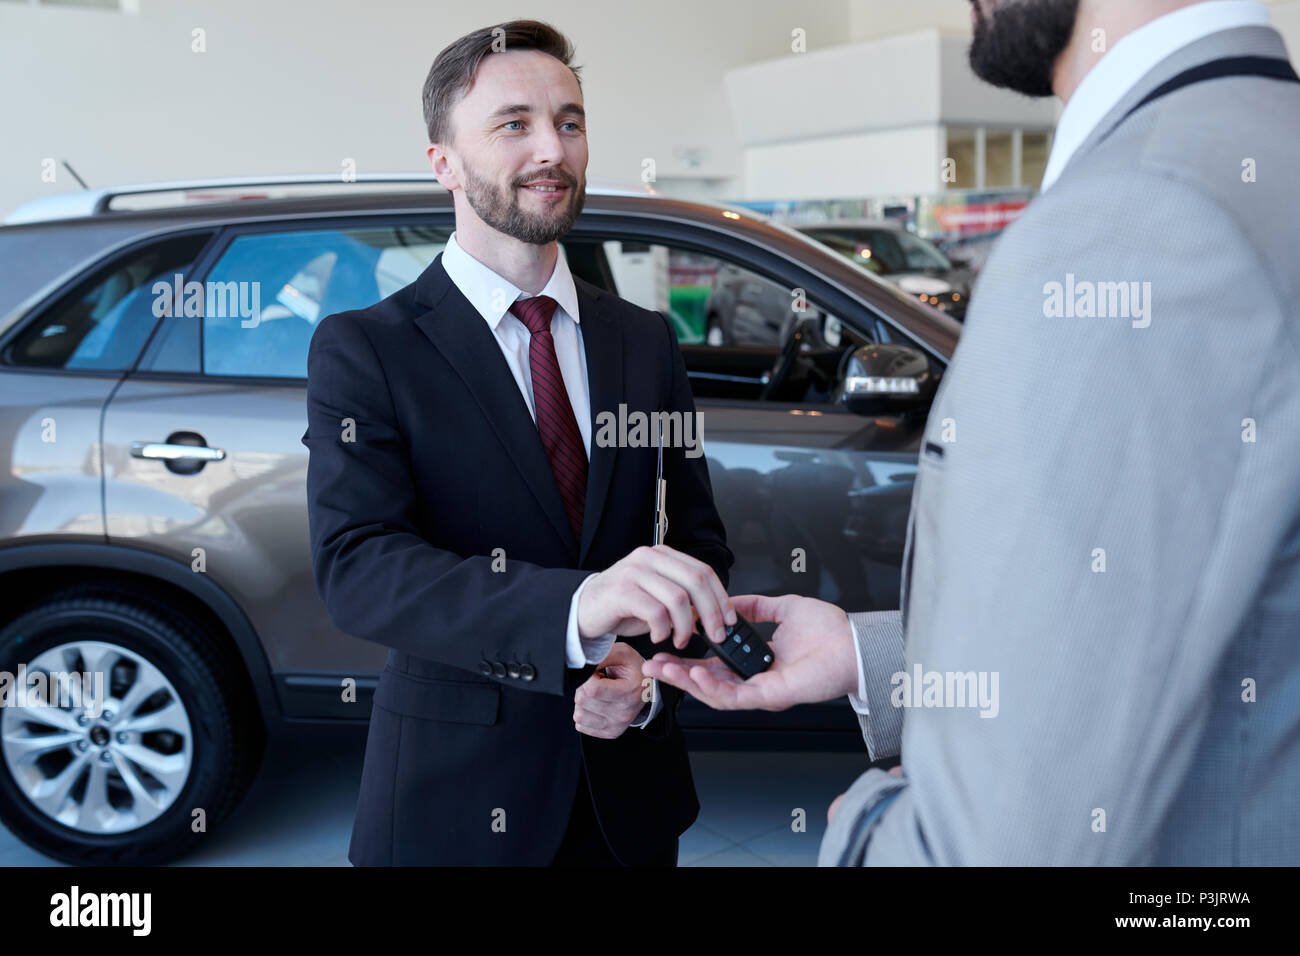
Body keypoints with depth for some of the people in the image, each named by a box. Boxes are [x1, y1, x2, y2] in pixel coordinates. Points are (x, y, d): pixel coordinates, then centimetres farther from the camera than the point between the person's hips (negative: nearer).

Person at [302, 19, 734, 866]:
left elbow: (701, 543, 6)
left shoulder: (647, 342, 4)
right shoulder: (364, 350, -9)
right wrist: (577, 606, -37)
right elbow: (355, 565, -22)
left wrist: (651, 679, -13)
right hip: (452, 804, -3)